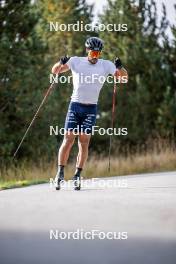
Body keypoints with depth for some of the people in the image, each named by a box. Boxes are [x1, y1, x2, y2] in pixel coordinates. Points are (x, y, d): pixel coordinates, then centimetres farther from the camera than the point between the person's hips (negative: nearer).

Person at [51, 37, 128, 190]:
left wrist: (119, 67, -17)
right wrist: (61, 63, -15)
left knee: (84, 142, -3)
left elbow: (124, 77, 3)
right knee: (68, 140, -6)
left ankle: (77, 176, 4)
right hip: (75, 106, -1)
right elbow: (55, 71, 7)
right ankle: (60, 174, 0)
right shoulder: (76, 61, 1)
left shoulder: (106, 65, 2)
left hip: (91, 109, 1)